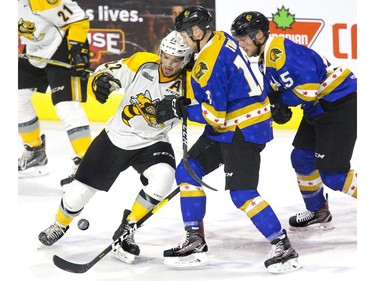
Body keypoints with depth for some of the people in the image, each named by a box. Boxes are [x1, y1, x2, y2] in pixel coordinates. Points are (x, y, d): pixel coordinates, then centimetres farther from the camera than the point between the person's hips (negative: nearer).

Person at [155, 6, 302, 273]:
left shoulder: (210, 64, -25)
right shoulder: (221, 40, 5)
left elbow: (215, 114, -25)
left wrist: (179, 109, -15)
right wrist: (183, 103, 15)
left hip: (244, 131, -11)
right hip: (226, 127, 11)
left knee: (243, 194, -15)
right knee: (187, 172, 9)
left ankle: (285, 249, -8)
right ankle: (196, 243, 13)